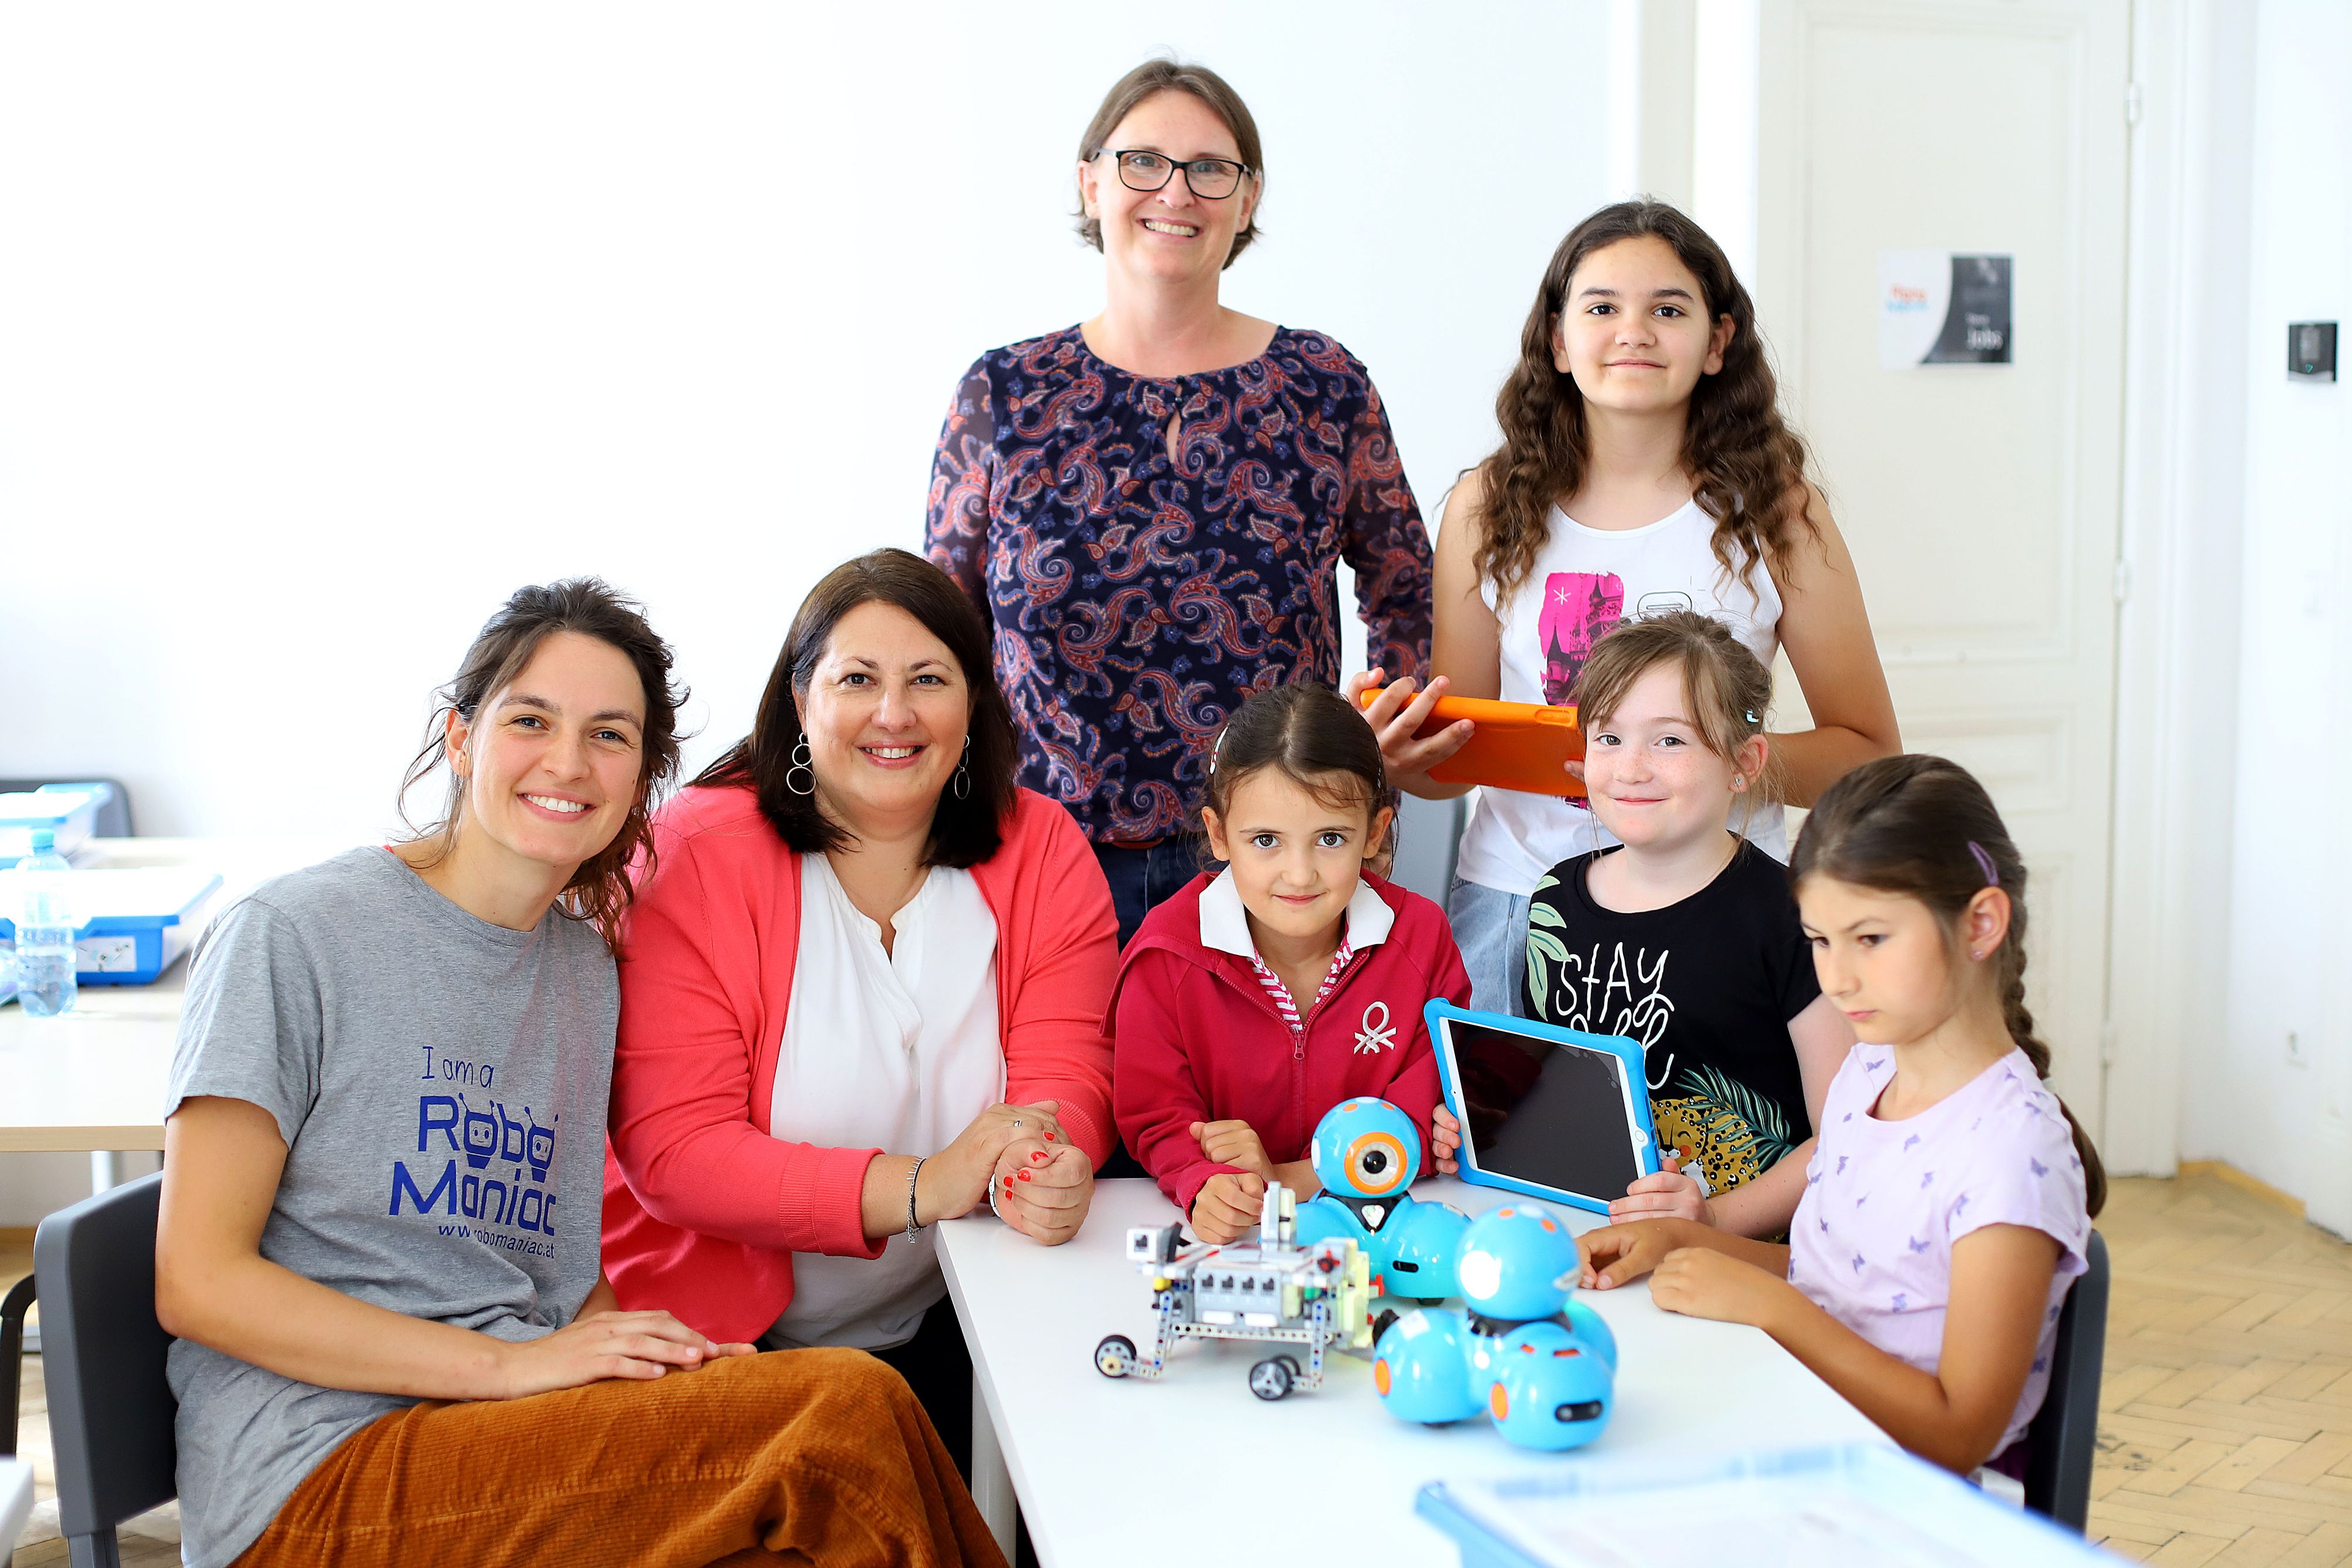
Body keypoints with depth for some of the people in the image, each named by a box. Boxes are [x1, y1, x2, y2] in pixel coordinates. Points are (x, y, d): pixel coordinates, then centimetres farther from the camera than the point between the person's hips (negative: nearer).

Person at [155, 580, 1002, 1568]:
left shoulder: (587, 968, 14)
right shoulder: (292, 937, -6)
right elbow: (197, 1283, -10)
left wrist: (623, 1340, -3)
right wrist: (510, 1365, -16)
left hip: (522, 1445, 6)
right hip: (322, 1478, -6)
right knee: (850, 1413, -24)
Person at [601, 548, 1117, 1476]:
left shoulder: (1041, 852, 2)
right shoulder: (691, 857, -9)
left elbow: (1066, 1077, -4)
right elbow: (671, 1150, -16)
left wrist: (1048, 1170, -29)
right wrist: (916, 1189, -26)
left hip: (952, 1329, 3)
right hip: (719, 1326, -3)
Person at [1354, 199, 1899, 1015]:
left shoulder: (1775, 512, 0)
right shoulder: (1487, 509, 4)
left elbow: (1868, 749, 2)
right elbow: (1464, 751, 9)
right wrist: (1404, 757, -14)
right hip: (1516, 894, 1)